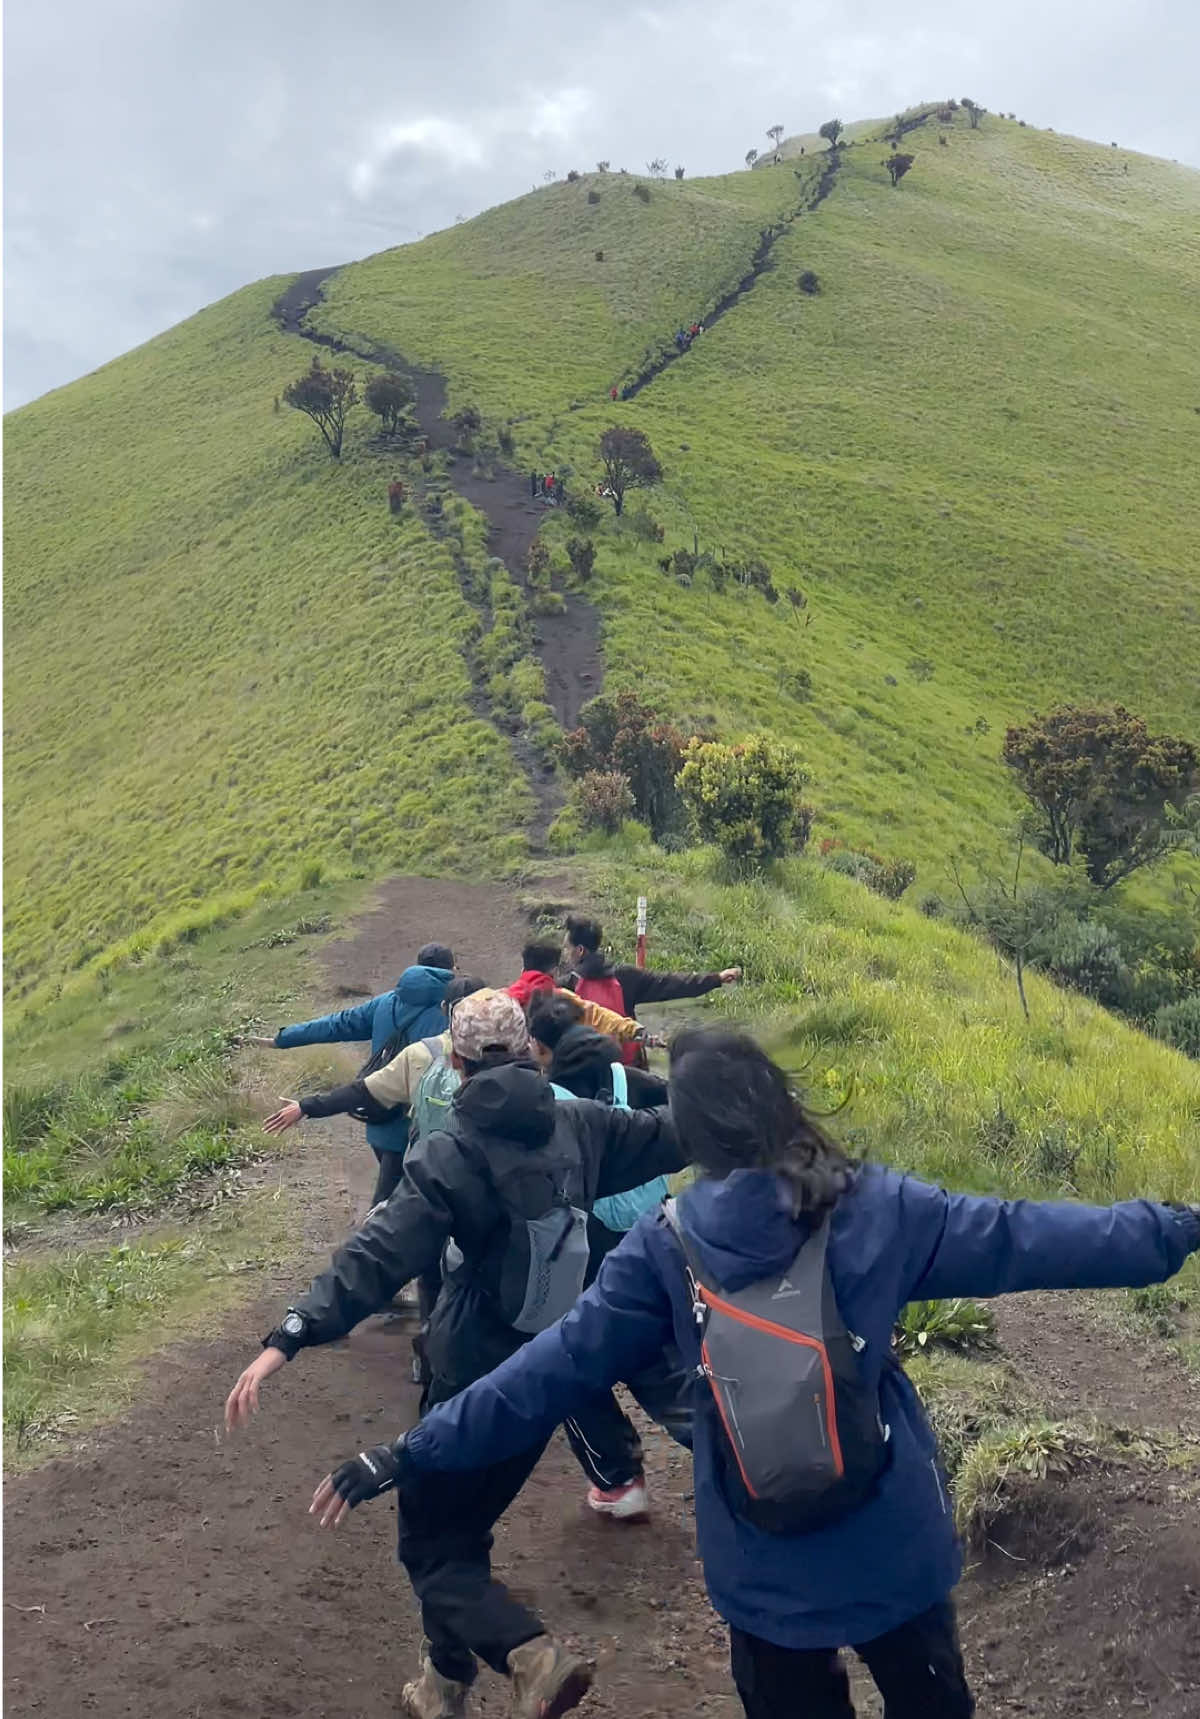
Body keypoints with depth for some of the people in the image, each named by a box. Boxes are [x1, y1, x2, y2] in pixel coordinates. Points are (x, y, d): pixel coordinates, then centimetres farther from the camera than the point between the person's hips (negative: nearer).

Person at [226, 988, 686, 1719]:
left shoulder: (453, 1152, -19)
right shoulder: (578, 1125, -4)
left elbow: (380, 1256, -29)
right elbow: (671, 1134, 10)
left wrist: (288, 1340, -32)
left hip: (476, 1378, -6)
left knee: (431, 1542, 7)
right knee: (462, 1527, 23)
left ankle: (532, 1655, -14)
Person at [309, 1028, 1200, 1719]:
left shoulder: (666, 1247, -12)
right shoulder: (876, 1207, -13)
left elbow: (557, 1365, -11)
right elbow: (1022, 1236, -9)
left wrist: (418, 1452, -5)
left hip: (764, 1561, 0)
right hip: (890, 1535, 0)